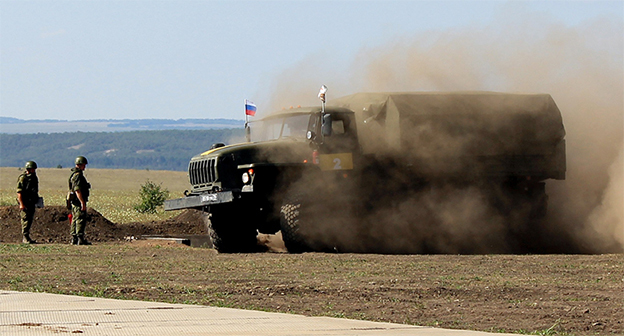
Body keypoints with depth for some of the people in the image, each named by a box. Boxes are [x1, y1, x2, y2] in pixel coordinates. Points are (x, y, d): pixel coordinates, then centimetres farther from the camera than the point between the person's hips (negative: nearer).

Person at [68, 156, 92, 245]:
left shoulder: (74, 174, 17)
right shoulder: (78, 175, -16)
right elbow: (77, 190, -23)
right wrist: (82, 202, -25)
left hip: (75, 201, 11)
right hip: (79, 201, -11)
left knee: (75, 220, 12)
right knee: (81, 220, -10)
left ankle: (74, 239, 14)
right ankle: (80, 239, -13)